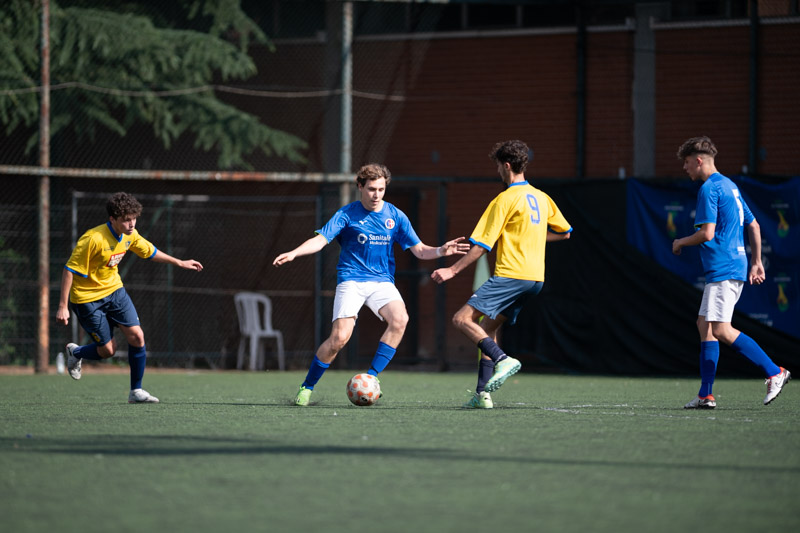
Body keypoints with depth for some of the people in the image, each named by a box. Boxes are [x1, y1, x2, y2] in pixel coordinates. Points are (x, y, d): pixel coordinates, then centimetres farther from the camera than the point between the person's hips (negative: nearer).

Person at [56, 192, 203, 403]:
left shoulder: (130, 235, -6)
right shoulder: (93, 239, -29)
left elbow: (150, 252, 16)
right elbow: (70, 270, -24)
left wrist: (179, 263, 23)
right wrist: (63, 306, -26)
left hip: (114, 289, 6)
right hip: (87, 297, -6)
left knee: (136, 336, -8)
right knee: (107, 350, -2)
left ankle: (136, 391, 4)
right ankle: (75, 352, 31)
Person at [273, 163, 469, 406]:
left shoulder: (395, 216, 5)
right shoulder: (347, 214, -3)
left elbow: (420, 250, 6)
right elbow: (320, 240, -9)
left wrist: (441, 251, -13)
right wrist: (293, 253, -26)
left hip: (382, 281, 3)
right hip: (351, 280, -3)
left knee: (400, 319, -27)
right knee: (339, 337, -17)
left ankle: (371, 377, -18)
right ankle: (306, 388, 3)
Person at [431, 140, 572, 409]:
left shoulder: (506, 199, -9)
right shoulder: (541, 198, 15)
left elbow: (483, 245, -10)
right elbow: (564, 232, 25)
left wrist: (453, 270, -5)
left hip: (511, 274, -9)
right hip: (536, 278, 9)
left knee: (463, 319, -11)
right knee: (488, 328, 16)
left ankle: (503, 360, -25)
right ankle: (483, 394, 8)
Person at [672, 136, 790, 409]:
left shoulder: (709, 189, -11)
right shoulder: (729, 186, 19)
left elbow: (707, 233, -18)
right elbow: (753, 226, 23)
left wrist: (681, 242, 0)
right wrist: (756, 262, 25)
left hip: (724, 270, -11)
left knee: (721, 330, -16)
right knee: (705, 325, 9)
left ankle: (774, 372, -15)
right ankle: (706, 395, 7)